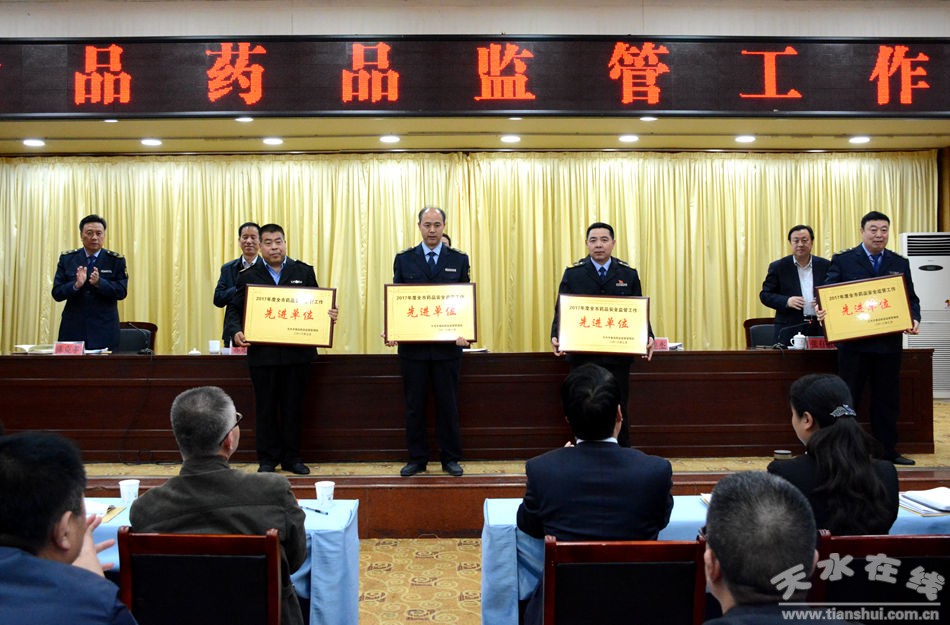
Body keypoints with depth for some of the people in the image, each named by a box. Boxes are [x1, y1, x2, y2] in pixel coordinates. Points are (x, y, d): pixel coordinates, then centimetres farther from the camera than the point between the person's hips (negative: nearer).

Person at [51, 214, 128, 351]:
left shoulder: (116, 260, 2)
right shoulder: (66, 258, 6)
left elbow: (122, 292, -7)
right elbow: (56, 293, 1)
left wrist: (99, 283, -23)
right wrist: (76, 285, -18)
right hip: (73, 329, 1)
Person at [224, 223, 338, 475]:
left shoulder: (304, 272, 8)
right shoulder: (248, 276, 7)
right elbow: (234, 310, 5)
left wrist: (330, 315, -15)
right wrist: (236, 331, -14)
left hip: (297, 352, 0)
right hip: (262, 353, 0)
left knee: (293, 407, 8)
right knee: (266, 407, 7)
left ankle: (292, 457, 19)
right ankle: (267, 459, 19)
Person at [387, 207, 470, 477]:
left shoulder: (459, 260, 6)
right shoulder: (404, 259, 6)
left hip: (448, 345, 0)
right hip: (412, 345, 1)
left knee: (448, 404, 6)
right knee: (414, 405, 8)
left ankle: (450, 458, 18)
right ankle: (416, 458, 19)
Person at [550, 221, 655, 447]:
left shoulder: (629, 274, 5)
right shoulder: (572, 273, 2)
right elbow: (561, 310, 0)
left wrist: (648, 337, -11)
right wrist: (555, 337, -17)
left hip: (617, 357, 1)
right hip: (582, 356, 0)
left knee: (618, 412, 7)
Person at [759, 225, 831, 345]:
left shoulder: (825, 265, 10)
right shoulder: (778, 267, 4)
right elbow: (765, 295, 4)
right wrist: (786, 301, -13)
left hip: (820, 330, 2)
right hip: (790, 331, -2)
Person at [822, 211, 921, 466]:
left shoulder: (900, 263, 10)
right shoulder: (843, 260, 0)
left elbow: (911, 298, 10)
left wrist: (915, 319, -10)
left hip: (889, 342, 3)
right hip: (853, 342, -3)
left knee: (887, 399, 12)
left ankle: (887, 451, 24)